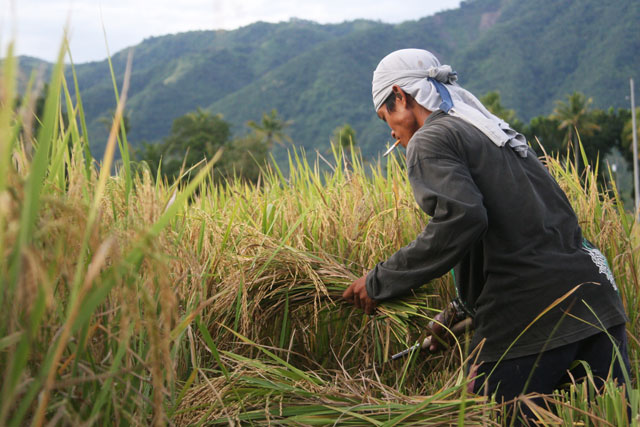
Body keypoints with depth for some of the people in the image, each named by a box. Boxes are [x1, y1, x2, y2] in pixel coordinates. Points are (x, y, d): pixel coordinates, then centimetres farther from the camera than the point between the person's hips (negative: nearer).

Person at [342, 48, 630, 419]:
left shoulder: (430, 141, -3)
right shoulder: (500, 133, 25)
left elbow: (460, 219, -21)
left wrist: (380, 282, -12)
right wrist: (460, 311, 30)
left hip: (532, 316, -8)